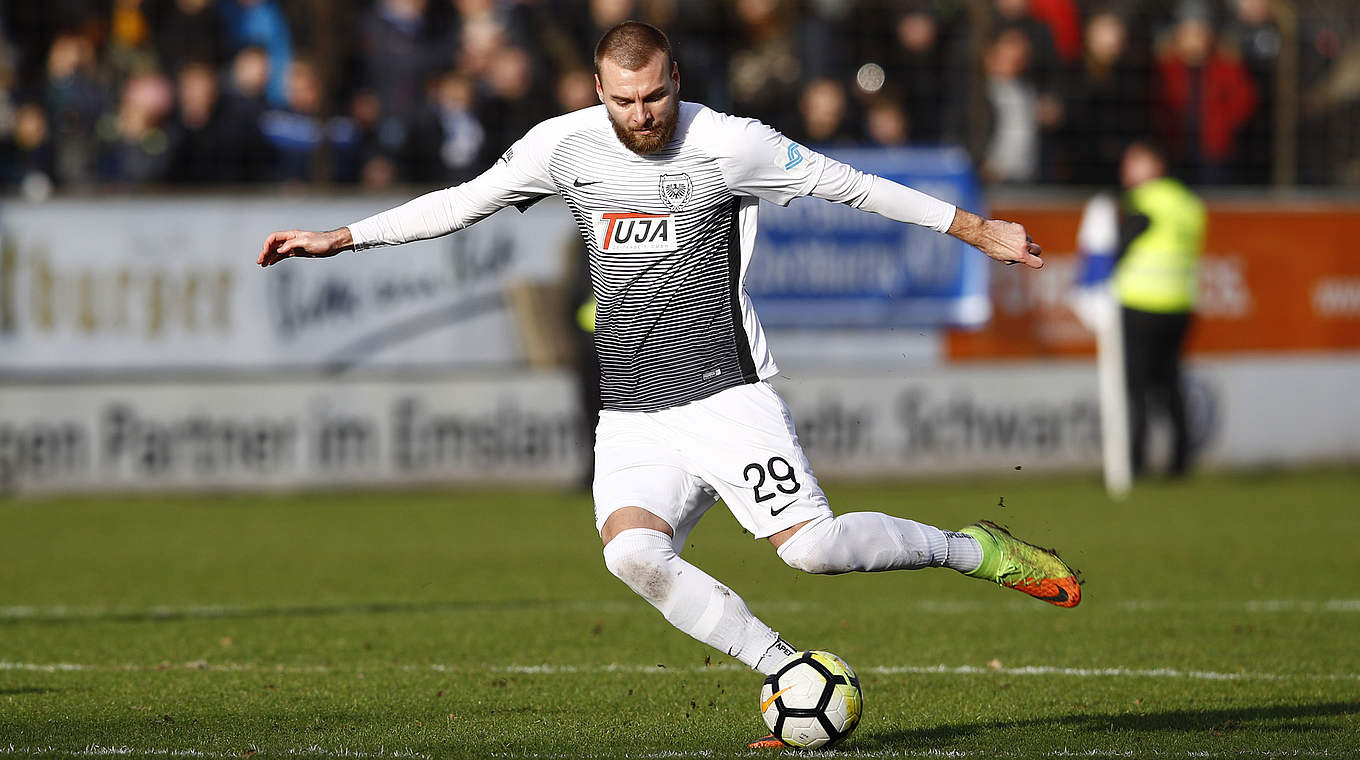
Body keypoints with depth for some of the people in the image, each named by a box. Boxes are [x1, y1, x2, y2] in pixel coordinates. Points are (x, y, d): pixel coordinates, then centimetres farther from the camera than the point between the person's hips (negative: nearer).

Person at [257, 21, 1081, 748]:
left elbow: (848, 185, 1)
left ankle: (974, 549, 6)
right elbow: (462, 202, 15)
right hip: (633, 415, 4)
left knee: (814, 546, -20)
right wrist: (336, 239, 15)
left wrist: (974, 227, 5)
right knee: (633, 551, -24)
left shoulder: (729, 145, -7)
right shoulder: (564, 144, 4)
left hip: (726, 391, -4)